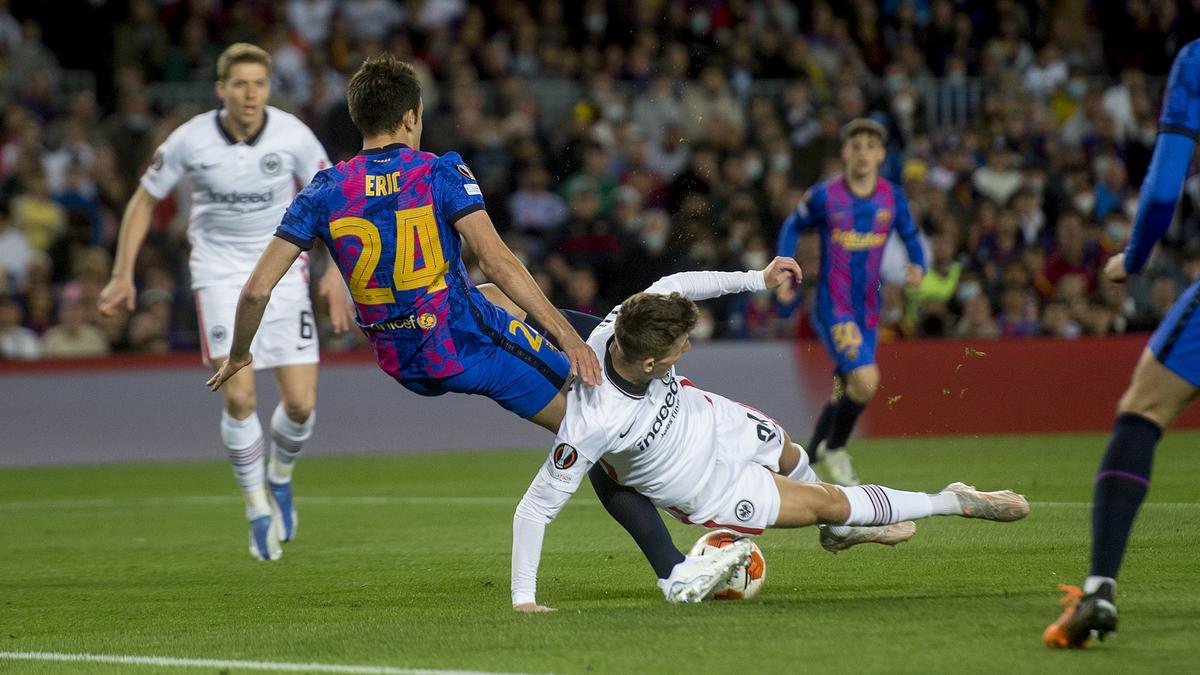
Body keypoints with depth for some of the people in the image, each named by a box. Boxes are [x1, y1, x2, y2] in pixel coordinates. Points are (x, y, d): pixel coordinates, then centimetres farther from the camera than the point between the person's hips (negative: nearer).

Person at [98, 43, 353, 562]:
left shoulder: (292, 136, -11)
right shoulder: (190, 140, -13)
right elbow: (145, 199, 3)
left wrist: (335, 273, -3)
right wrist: (123, 275, 0)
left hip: (283, 269, 1)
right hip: (219, 271, -1)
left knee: (301, 403, -6)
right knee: (239, 396, -16)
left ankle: (280, 478, 28)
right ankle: (257, 509, 4)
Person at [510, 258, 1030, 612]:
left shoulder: (625, 326, -31)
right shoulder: (592, 424, -45)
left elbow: (674, 286, -8)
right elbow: (535, 508, -37)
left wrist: (757, 279, -9)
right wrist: (523, 598, -35)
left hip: (710, 418, 6)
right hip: (703, 488, -6)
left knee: (788, 455, 31)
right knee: (828, 502, 4)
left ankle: (840, 529, 65)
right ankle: (954, 503, 26)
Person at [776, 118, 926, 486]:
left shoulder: (892, 198, 1)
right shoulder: (824, 196, -8)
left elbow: (910, 236, 14)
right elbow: (792, 227, 8)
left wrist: (918, 266, -7)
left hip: (868, 310, 5)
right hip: (832, 307, -5)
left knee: (844, 392, 12)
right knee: (866, 380, -22)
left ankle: (810, 455, 33)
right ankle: (835, 449, 2)